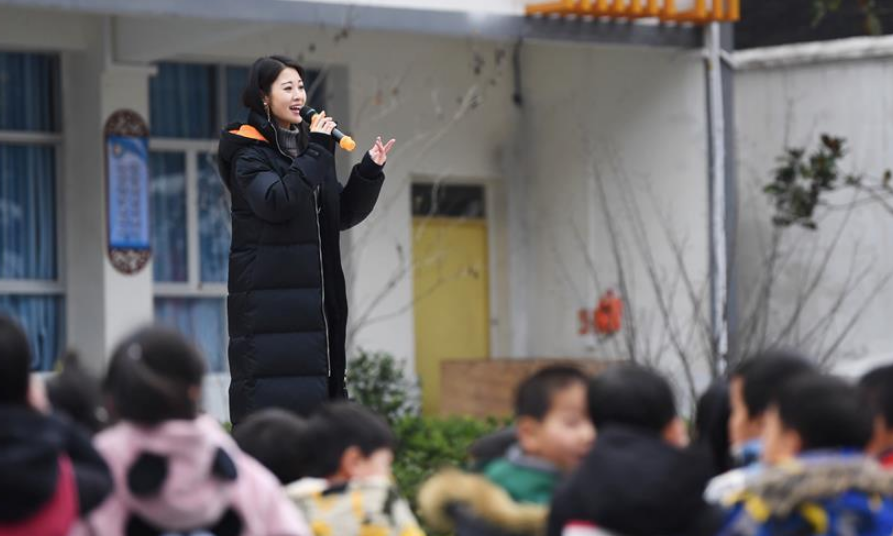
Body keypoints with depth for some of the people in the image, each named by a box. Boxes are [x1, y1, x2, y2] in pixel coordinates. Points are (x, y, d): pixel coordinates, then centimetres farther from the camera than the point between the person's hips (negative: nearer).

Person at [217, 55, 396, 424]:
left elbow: (344, 215, 18)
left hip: (313, 295, 8)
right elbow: (276, 202, -23)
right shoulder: (248, 152, -5)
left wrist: (370, 172, 3)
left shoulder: (309, 146, 16)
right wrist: (316, 154, -18)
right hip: (266, 297, -7)